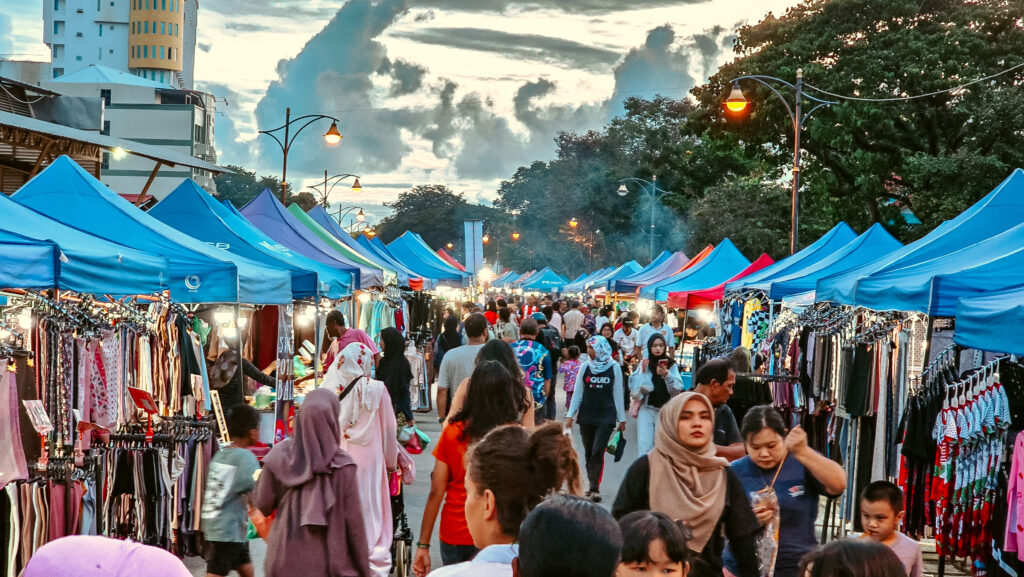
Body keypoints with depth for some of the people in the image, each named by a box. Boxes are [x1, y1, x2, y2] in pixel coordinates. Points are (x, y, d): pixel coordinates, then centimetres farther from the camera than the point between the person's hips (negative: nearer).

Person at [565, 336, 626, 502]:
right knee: (589, 453, 7)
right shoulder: (585, 367, 5)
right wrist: (570, 414, 4)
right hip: (586, 416, 3)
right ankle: (593, 486, 17)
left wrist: (621, 418, 6)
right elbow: (577, 393, 9)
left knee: (597, 452, -13)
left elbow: (618, 394, 4)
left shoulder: (614, 368, 0)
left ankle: (595, 489, -14)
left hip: (606, 416, -3)